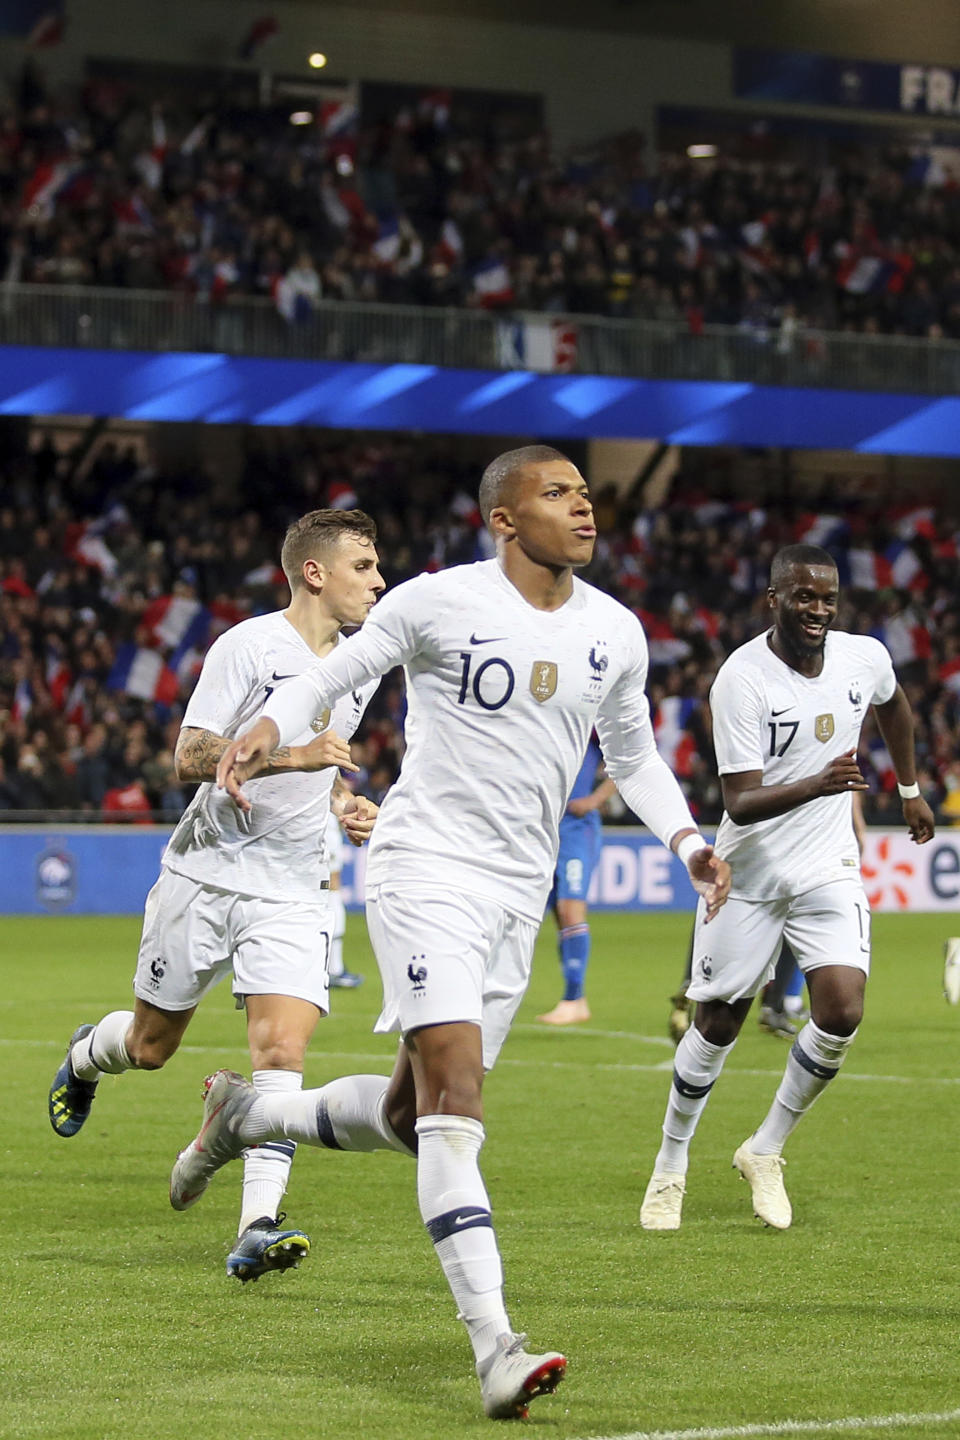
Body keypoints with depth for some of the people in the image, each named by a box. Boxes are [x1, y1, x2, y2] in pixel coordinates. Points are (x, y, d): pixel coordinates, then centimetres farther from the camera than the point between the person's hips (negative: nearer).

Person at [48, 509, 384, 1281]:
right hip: (206, 872, -3)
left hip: (293, 892, 3)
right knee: (151, 1045, 10)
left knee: (282, 1050, -16)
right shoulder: (248, 646, -11)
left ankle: (258, 1228, -19)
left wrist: (347, 805, 10)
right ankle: (87, 1055, 46)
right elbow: (191, 755, -18)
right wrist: (293, 755, -28)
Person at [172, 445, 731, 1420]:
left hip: (519, 895, 6)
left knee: (409, 1117, 11)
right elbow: (331, 676, 3)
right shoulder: (439, 602, -7)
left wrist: (689, 844, 5)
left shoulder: (615, 633, 9)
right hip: (425, 868, -6)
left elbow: (633, 759, 21)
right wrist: (267, 728, -17)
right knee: (455, 1097, -19)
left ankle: (241, 1117, 39)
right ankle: (493, 1346, -24)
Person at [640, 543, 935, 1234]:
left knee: (841, 1014, -14)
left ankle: (765, 1151, 8)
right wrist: (817, 784, -40)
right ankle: (671, 1167, 26)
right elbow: (740, 803, -25)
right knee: (718, 1026, 5)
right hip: (752, 873, -3)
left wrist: (910, 789, 28)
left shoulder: (866, 658, -4)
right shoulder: (742, 678, -19)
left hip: (829, 871, 3)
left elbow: (894, 705, 23)